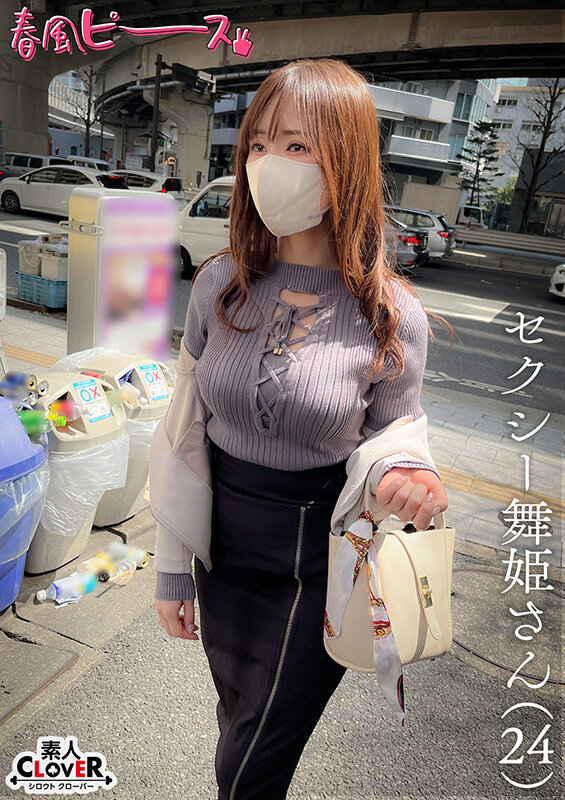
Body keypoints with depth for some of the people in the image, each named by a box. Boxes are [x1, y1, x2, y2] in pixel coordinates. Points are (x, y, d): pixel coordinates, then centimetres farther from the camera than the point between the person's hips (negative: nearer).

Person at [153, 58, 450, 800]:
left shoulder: (392, 315, -16)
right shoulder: (220, 285, -8)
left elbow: (390, 443, -3)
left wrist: (413, 482, -28)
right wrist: (172, 571, 2)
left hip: (320, 568, -3)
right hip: (224, 550, 3)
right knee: (237, 722, 28)